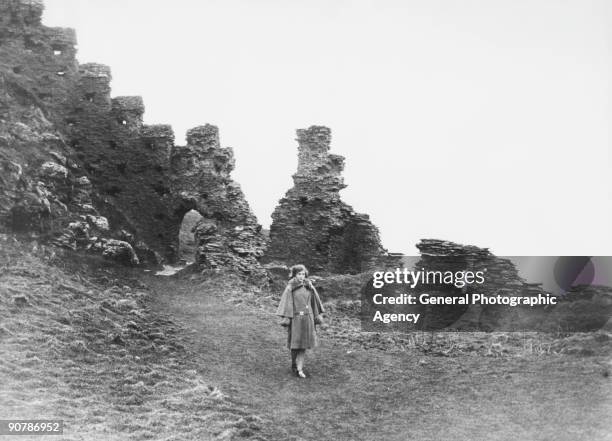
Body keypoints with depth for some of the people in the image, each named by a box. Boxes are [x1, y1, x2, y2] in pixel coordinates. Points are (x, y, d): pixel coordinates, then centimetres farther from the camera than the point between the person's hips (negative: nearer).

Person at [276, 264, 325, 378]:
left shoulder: (309, 287, 6)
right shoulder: (290, 288, -3)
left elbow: (314, 302, 11)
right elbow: (287, 303, -6)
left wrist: (317, 316, 11)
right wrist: (285, 318, -12)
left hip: (307, 318, 2)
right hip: (295, 318, -2)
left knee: (303, 344, 0)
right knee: (295, 344, 3)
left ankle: (299, 369, 0)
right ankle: (294, 365, 22)